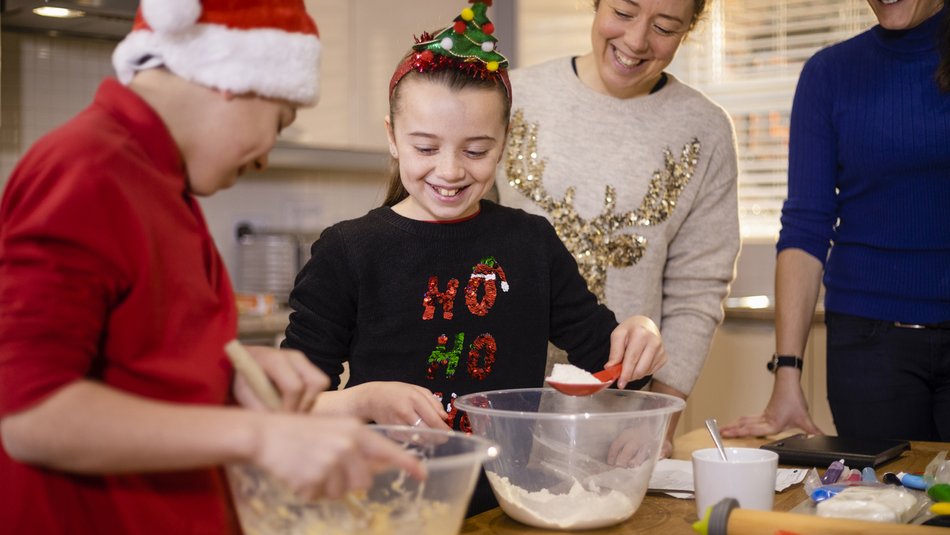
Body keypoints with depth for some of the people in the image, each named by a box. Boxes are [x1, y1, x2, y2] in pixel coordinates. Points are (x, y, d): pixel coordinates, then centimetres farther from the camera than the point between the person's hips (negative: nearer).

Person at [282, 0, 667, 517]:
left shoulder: (532, 241, 12)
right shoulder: (345, 252, 1)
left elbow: (598, 344, 21)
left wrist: (636, 337, 0)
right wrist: (364, 401, -18)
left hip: (517, 504, 4)